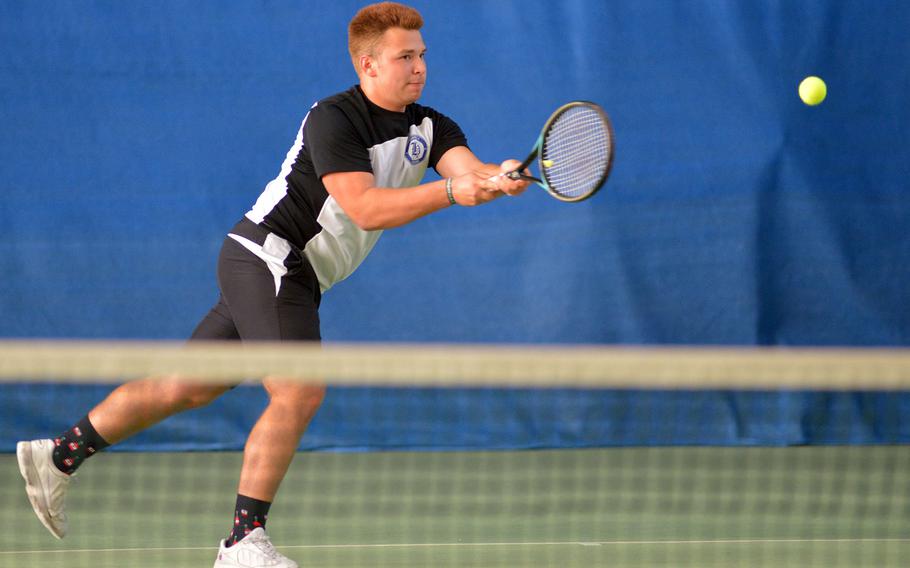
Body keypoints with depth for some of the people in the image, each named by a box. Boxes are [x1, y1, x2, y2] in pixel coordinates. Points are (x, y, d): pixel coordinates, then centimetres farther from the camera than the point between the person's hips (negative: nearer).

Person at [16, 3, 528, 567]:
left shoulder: (431, 128, 5)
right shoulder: (333, 119, -17)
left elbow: (470, 169, -14)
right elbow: (365, 207, -26)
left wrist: (499, 179, -37)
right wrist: (449, 191, -36)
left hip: (293, 278, 8)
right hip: (267, 257, -8)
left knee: (189, 388, 14)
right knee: (299, 393, -20)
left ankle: (60, 455, 24)